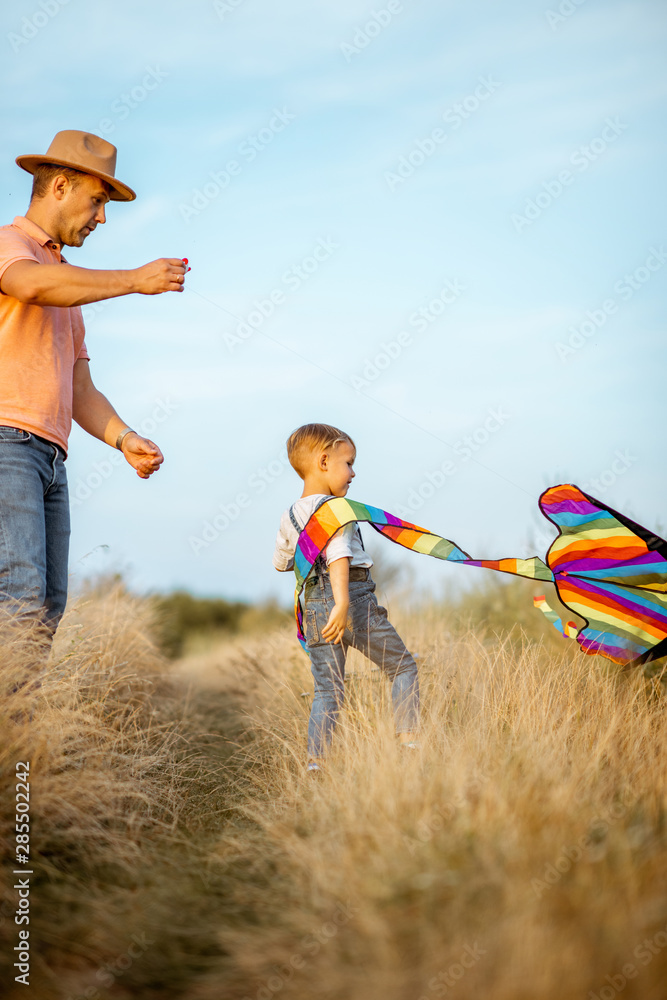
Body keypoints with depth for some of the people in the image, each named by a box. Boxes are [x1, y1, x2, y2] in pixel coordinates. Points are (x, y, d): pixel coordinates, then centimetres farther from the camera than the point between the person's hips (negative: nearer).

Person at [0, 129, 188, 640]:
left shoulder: (67, 295, 29)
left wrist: (126, 439, 5)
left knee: (47, 614, 0)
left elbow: (82, 395, 24)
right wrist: (136, 280, -17)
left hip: (49, 461, 9)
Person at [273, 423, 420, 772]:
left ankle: (314, 762, 1)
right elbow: (338, 555, -25)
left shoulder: (289, 517, 12)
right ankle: (408, 738, 4)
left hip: (315, 604, 6)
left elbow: (280, 562, 25)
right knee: (402, 667, 9)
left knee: (327, 689, 9)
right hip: (356, 600, -6)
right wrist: (342, 603, -34)